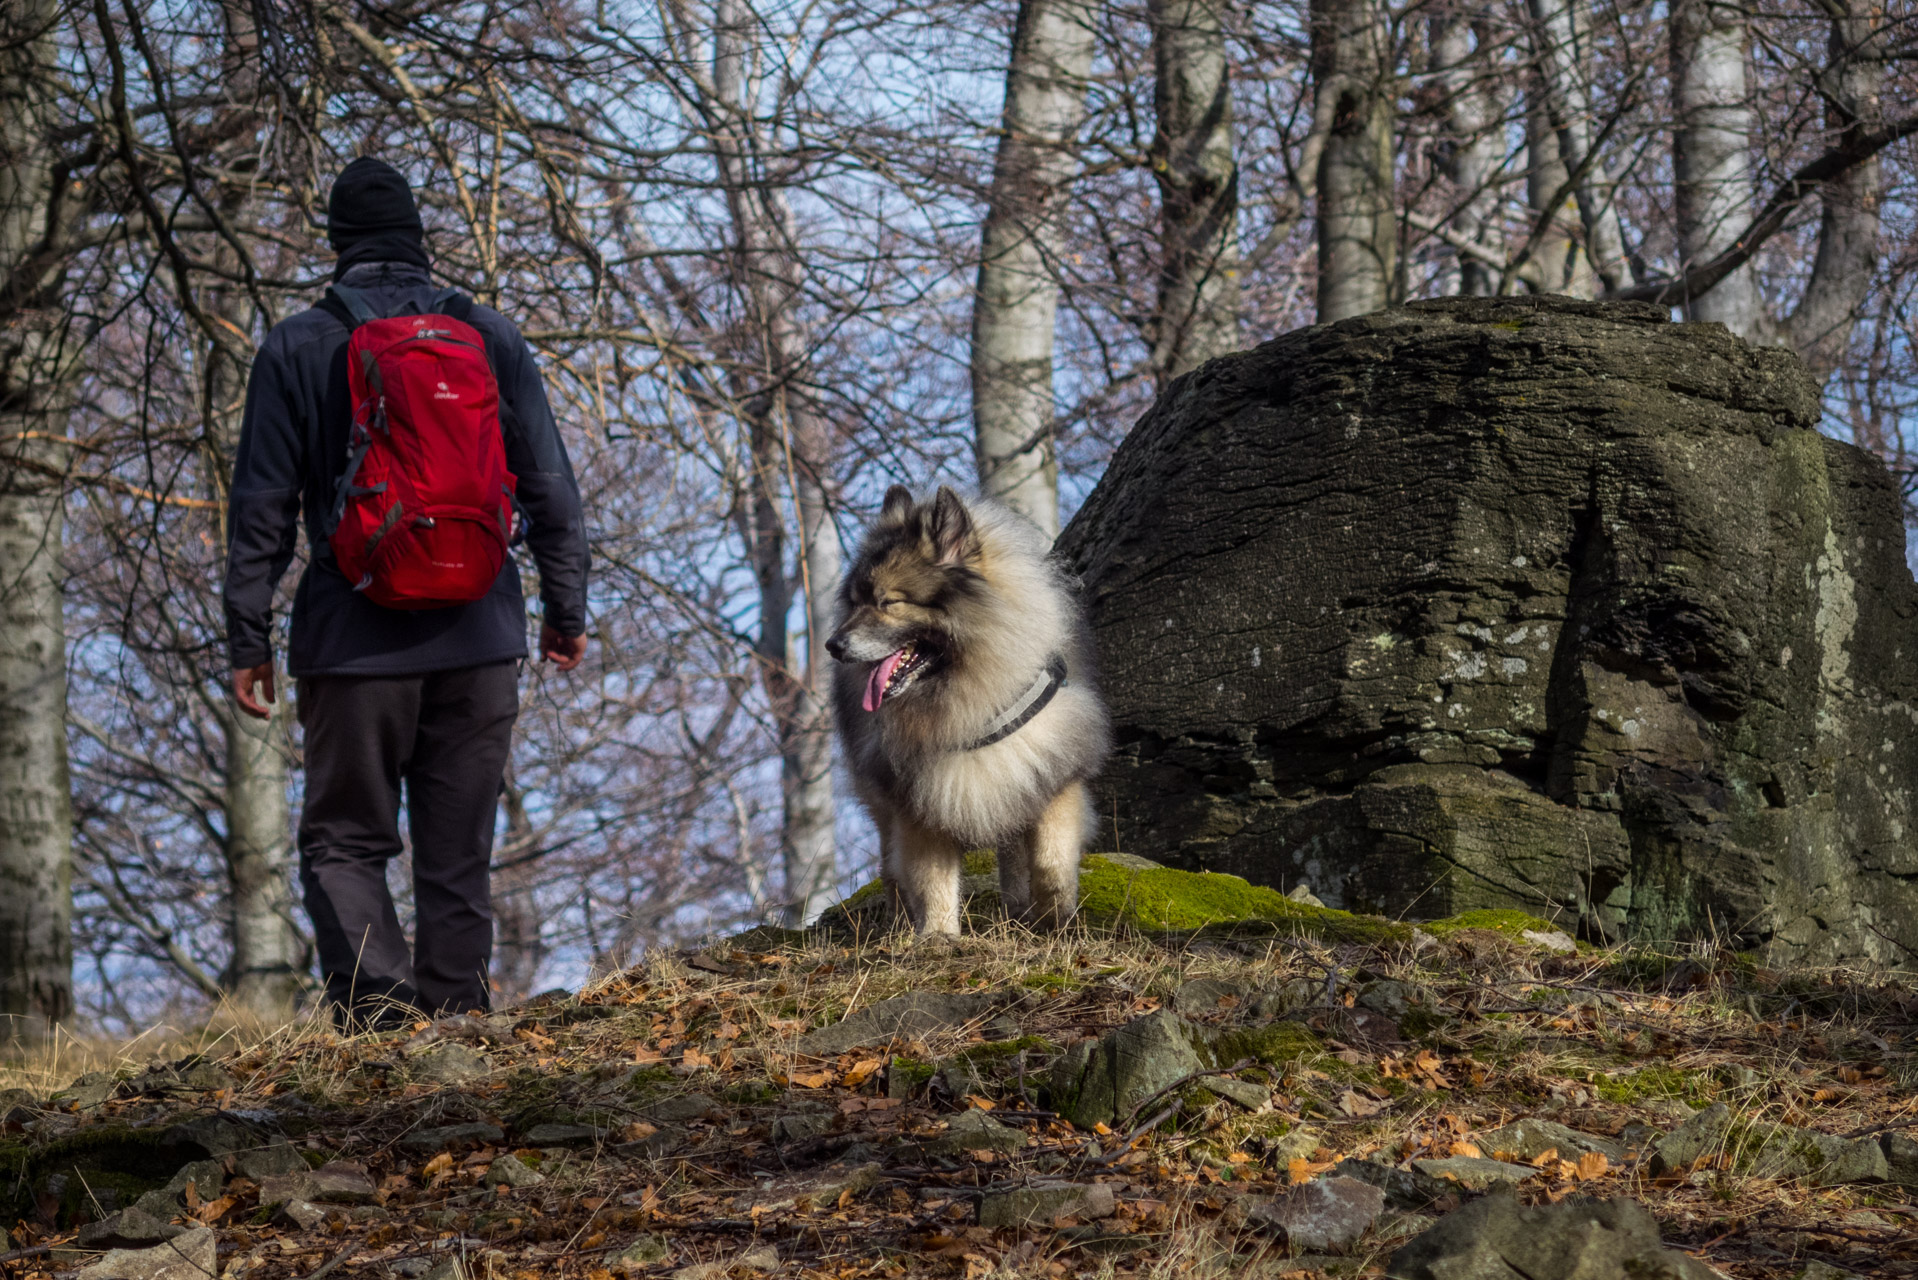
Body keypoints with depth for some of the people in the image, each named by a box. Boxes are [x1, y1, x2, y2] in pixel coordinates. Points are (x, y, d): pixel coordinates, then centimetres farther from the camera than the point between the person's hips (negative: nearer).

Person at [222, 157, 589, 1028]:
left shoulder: (297, 348, -1)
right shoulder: (490, 336, 5)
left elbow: (262, 508, -2)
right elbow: (550, 488, 6)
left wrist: (248, 641, 2)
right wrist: (566, 610, 14)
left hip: (354, 640, -2)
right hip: (478, 638, 2)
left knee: (343, 841, 4)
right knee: (458, 851, 9)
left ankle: (378, 1013, -13)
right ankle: (454, 1015, 6)